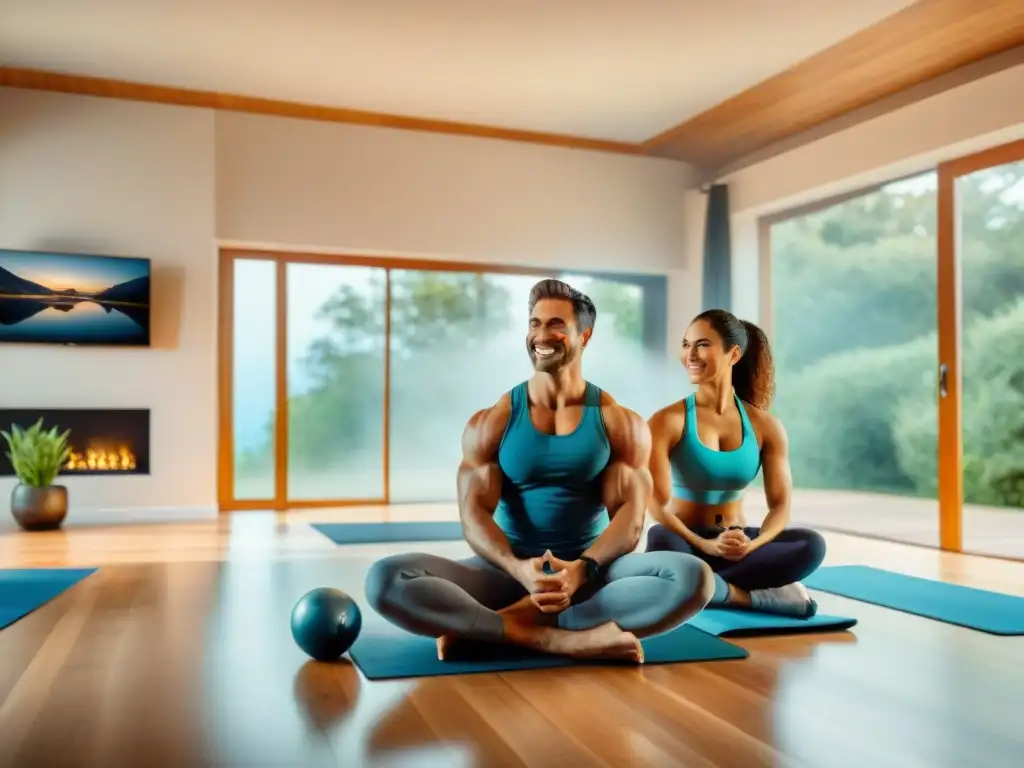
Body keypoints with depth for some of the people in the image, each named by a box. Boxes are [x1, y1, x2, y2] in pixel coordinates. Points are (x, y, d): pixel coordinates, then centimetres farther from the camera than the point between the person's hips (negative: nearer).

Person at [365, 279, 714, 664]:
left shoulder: (621, 424, 3)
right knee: (385, 579, -25)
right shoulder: (490, 423, 3)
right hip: (509, 569, 0)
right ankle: (564, 639, -32)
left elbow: (629, 516, -5)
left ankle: (505, 624, -29)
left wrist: (583, 569, -26)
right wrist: (519, 570, -27)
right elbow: (474, 514, -6)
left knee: (694, 577, -29)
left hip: (592, 569, 1)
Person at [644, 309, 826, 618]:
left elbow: (780, 505, -2)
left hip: (736, 543, 3)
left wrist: (752, 544, -23)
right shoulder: (667, 421, -8)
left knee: (812, 545, -24)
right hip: (687, 542, -3)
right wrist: (706, 546, -28)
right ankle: (754, 594, -22)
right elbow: (658, 504, -14)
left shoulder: (766, 427, 1)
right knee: (661, 541, -39)